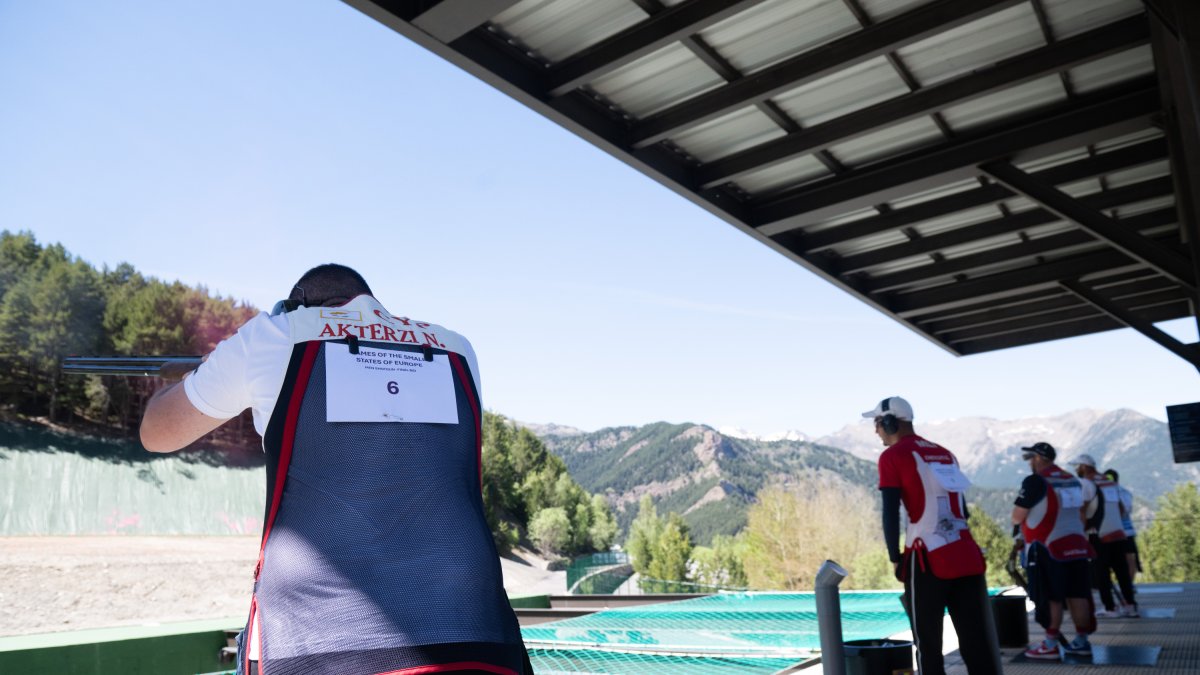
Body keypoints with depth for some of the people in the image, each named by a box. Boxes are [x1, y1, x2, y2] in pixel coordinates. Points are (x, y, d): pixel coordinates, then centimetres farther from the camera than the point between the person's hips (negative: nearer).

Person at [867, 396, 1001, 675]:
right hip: (968, 558, 6)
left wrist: (895, 558, 1)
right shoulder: (945, 453, 19)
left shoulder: (893, 456, -1)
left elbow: (891, 515, -8)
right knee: (979, 643, 7)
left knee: (928, 643, 5)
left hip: (928, 560, -6)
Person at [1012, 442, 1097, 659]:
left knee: (1050, 596, -3)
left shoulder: (1035, 481, -12)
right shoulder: (1073, 481, 13)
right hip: (1075, 545, 8)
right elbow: (1080, 514, 21)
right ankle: (1081, 640, 16)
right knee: (1077, 593, 10)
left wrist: (1016, 522, 9)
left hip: (1047, 548, -8)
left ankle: (1051, 645, 0)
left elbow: (1017, 517, -12)